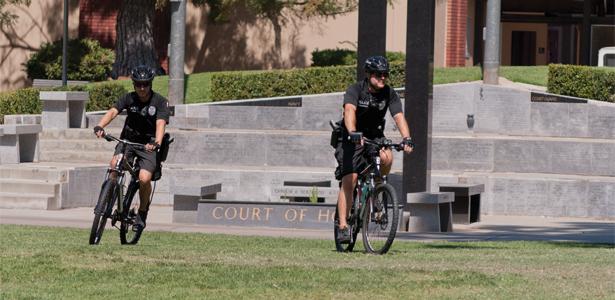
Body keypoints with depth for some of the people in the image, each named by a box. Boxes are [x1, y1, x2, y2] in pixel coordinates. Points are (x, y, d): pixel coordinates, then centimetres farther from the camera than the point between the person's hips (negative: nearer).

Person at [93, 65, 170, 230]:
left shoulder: (160, 102, -12)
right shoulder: (128, 98, -6)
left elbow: (161, 123, -26)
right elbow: (113, 111, -20)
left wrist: (156, 142, -46)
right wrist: (100, 126, -40)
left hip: (148, 145, -2)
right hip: (128, 140, 2)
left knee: (144, 179, -23)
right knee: (115, 164, -28)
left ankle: (143, 211, 3)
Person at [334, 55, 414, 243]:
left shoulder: (389, 94, -9)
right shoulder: (355, 90, -20)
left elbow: (399, 117, -20)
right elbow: (350, 111, -38)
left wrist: (406, 139, -37)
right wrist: (353, 134, -56)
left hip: (375, 136, 3)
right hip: (352, 138, -3)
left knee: (387, 157, -29)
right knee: (349, 181, -15)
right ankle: (343, 226, -12)